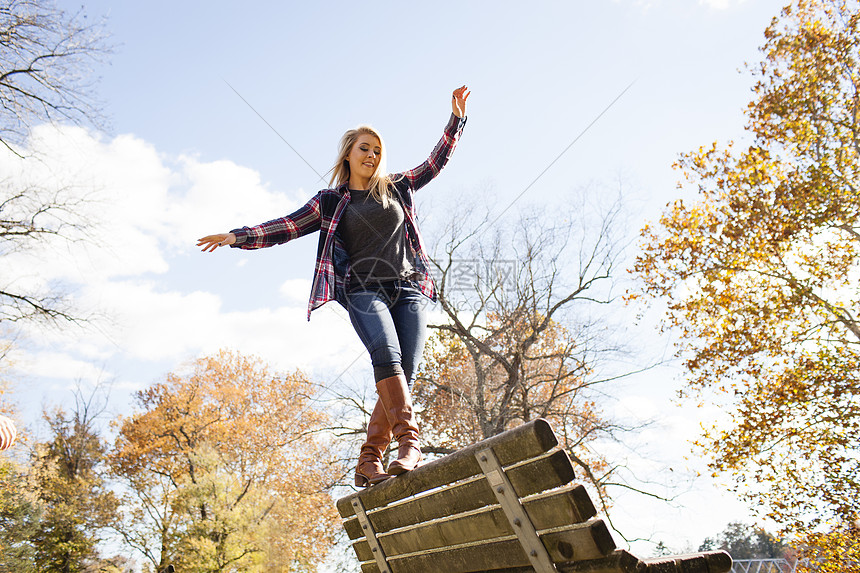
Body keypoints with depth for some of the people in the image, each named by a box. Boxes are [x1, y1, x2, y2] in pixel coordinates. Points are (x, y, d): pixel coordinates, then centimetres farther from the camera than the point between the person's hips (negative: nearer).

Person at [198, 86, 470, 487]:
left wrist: (457, 118, 22)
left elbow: (436, 161, 27)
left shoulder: (396, 188, 22)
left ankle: (369, 460, -8)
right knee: (386, 354, -31)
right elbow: (287, 227, 10)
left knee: (405, 373, -12)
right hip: (363, 290, -2)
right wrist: (237, 236, 1)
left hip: (408, 289, 3)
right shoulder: (331, 201, 15)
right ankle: (409, 440, -33)